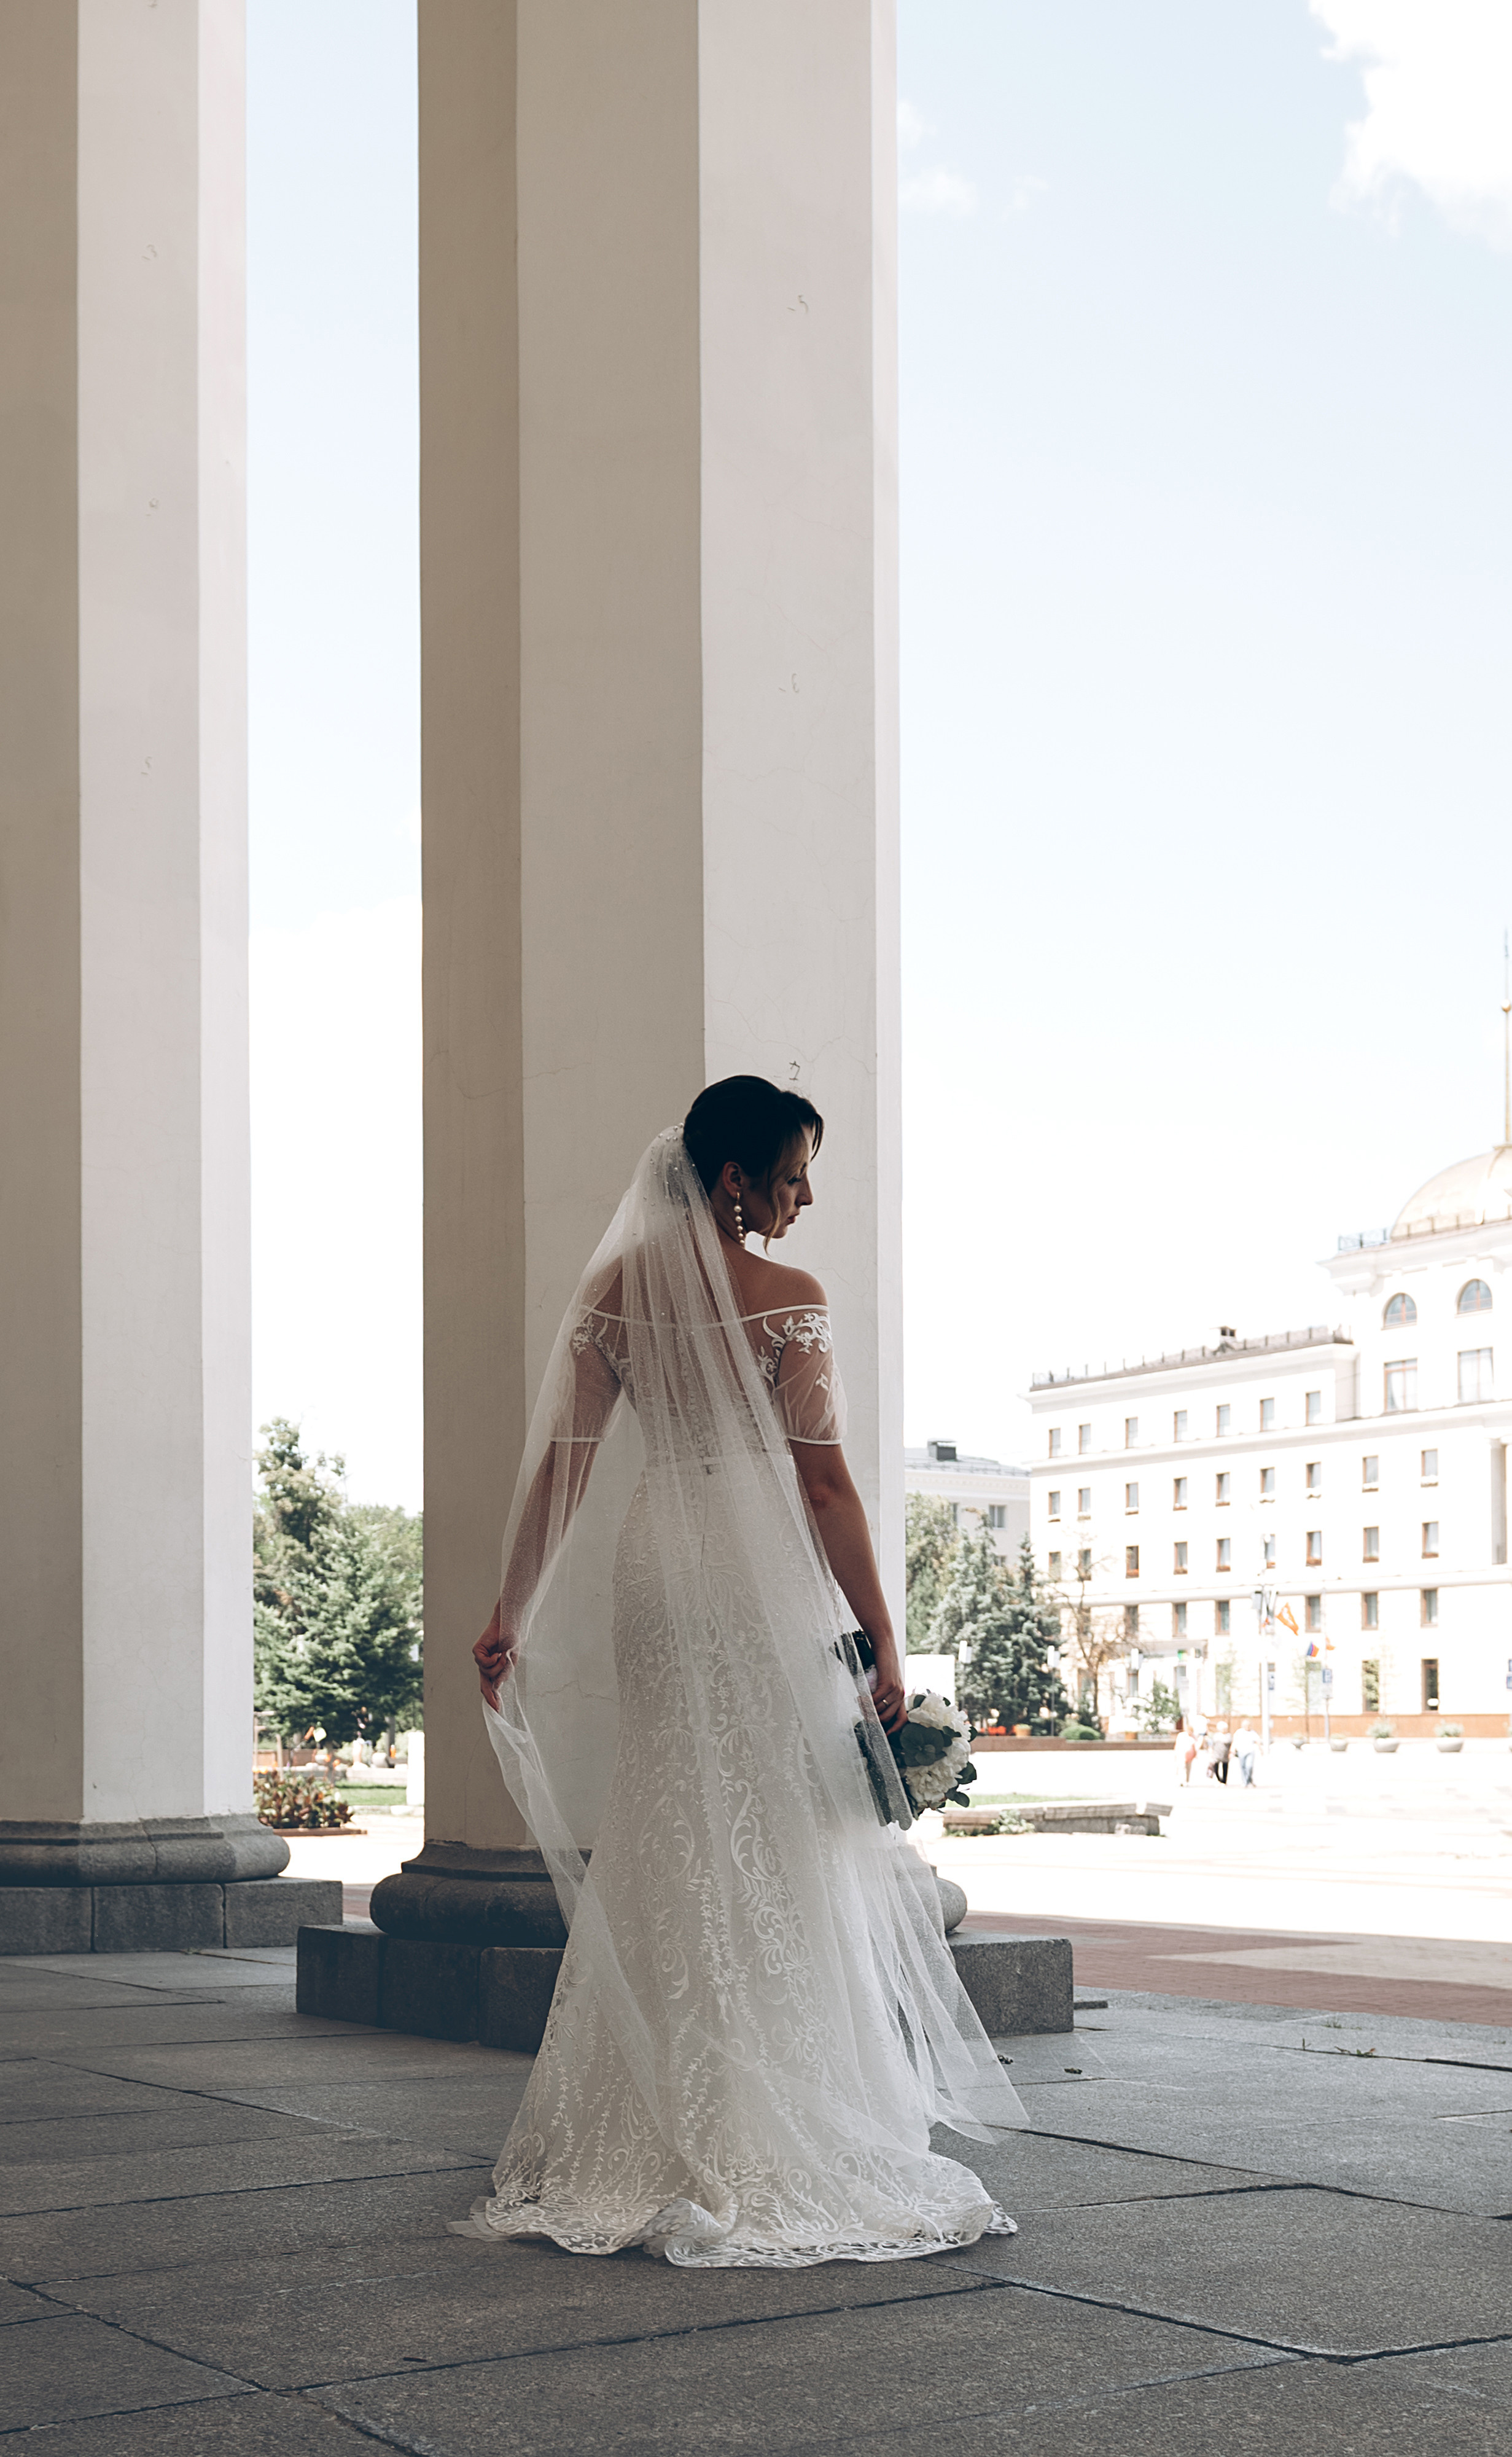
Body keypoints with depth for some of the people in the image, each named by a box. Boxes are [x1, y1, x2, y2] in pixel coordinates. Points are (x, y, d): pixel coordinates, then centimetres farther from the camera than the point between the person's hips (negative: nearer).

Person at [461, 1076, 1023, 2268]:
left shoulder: (615, 1286, 4)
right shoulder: (789, 1299, -10)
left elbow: (561, 1465, 2)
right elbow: (824, 1482, -12)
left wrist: (513, 1611, 6)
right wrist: (881, 1637, -8)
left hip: (653, 1584, 5)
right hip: (767, 1589, -5)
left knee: (660, 1861, 12)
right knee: (782, 1865, 3)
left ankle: (637, 2158, 17)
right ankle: (778, 2157, 7)